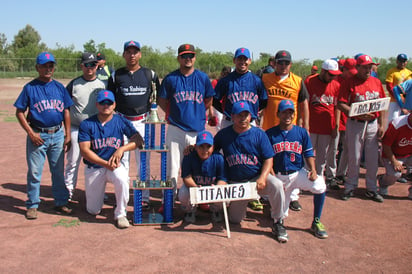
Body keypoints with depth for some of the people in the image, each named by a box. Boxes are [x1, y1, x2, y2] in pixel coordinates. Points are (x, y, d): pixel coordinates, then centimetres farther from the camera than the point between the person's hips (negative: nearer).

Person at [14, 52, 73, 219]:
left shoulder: (59, 87, 8)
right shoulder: (30, 88, -2)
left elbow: (66, 111, 11)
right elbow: (19, 112, -1)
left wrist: (67, 135, 6)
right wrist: (31, 133, -9)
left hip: (58, 134, 3)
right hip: (38, 135, -3)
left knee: (59, 171, 10)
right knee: (34, 172, 2)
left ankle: (61, 202, 21)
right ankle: (32, 205, 15)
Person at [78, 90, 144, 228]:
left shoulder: (121, 122, -1)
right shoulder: (87, 124, -4)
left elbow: (138, 140, -8)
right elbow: (84, 150, -12)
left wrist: (122, 149, -24)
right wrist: (105, 163, -20)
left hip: (115, 165, 0)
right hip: (94, 167, 0)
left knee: (122, 179, -36)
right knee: (93, 211, 5)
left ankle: (120, 214, -14)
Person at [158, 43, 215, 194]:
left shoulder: (203, 77, 6)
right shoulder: (170, 78, 2)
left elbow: (209, 100, 15)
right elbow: (162, 101, 10)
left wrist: (197, 113, 8)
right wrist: (172, 114, 2)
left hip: (197, 130, 1)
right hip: (175, 129, -1)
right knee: (172, 168, 3)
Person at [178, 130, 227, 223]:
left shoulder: (218, 158, -19)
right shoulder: (189, 157, -19)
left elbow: (222, 179, -18)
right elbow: (186, 177, -23)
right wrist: (195, 187, -45)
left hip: (213, 187, 0)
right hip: (193, 185, 0)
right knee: (183, 193, -31)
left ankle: (215, 210, 12)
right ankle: (190, 211, 10)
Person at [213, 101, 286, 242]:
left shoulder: (259, 134, -5)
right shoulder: (223, 134, -1)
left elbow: (269, 159, -5)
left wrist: (262, 178, -21)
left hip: (257, 177, -1)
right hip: (235, 182, 1)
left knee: (277, 185, -33)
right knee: (235, 219, 0)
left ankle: (277, 223, -13)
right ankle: (242, 201, 36)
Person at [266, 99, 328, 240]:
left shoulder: (302, 132, 5)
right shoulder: (270, 134, -1)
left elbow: (309, 154, 5)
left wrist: (312, 170, -13)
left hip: (298, 173, 1)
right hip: (279, 176, -1)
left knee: (319, 185, -29)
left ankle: (316, 222, -10)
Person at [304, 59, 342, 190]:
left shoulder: (336, 85, 8)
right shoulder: (309, 82, -4)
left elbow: (337, 107, 11)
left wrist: (336, 126, 5)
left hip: (328, 127, 3)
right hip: (311, 126, -3)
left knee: (323, 157, 9)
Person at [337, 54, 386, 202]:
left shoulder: (376, 82, 9)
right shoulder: (348, 82, -5)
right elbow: (341, 104, -12)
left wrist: (381, 125, 7)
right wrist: (358, 114, -23)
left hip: (373, 124, 4)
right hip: (355, 124, -4)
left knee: (373, 157, 8)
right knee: (354, 157, 4)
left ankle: (371, 189, 21)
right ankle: (350, 187, 20)